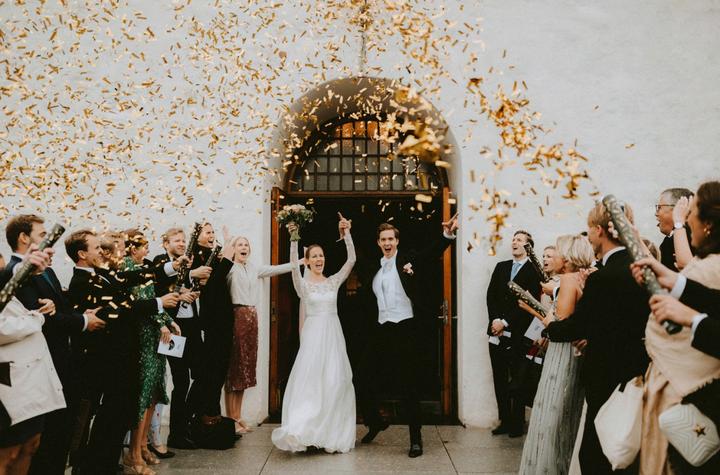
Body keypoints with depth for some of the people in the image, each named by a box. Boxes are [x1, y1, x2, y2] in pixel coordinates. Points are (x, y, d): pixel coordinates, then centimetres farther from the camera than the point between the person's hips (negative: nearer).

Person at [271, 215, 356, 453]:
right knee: (309, 380, -10)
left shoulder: (334, 281, 9)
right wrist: (294, 240, -26)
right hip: (313, 334, -3)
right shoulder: (303, 283, 2)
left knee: (335, 382, 1)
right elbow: (293, 266, -17)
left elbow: (351, 259, 1)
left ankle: (331, 433, 11)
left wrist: (347, 234, -7)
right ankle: (299, 431, -10)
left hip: (333, 335, 3)